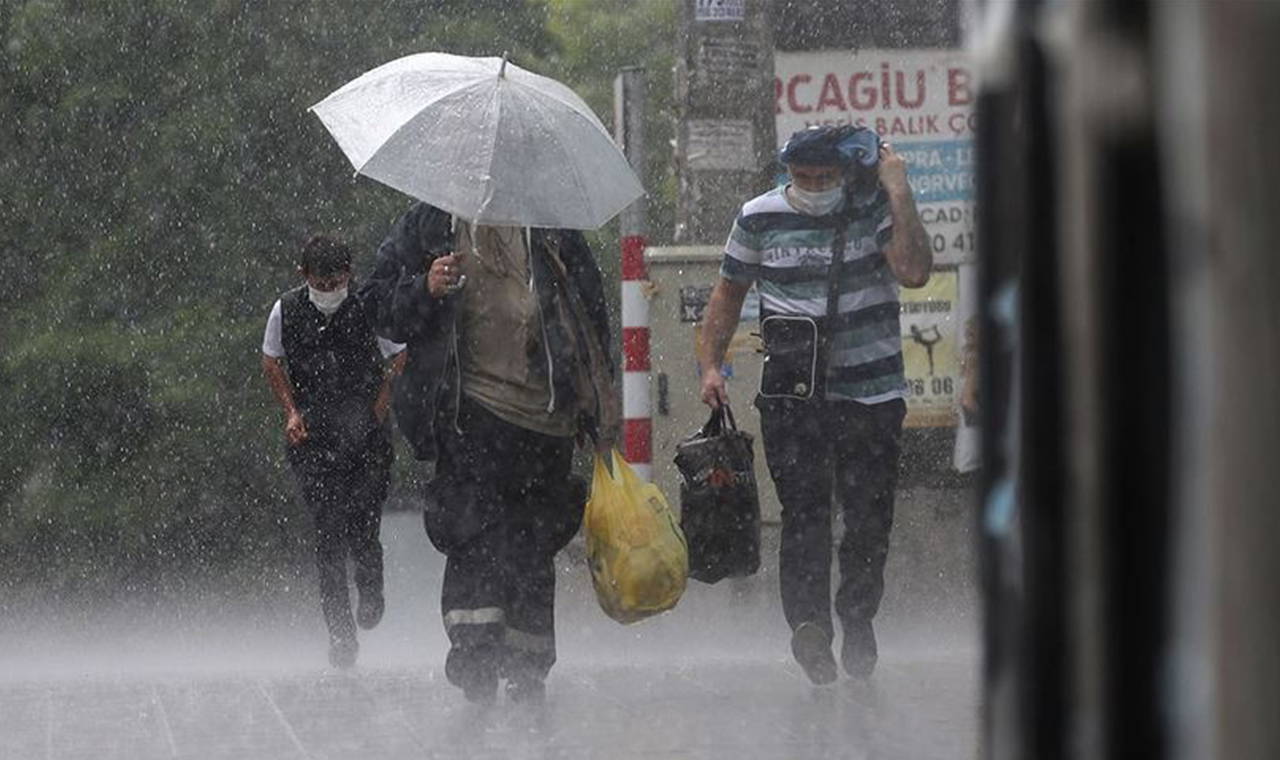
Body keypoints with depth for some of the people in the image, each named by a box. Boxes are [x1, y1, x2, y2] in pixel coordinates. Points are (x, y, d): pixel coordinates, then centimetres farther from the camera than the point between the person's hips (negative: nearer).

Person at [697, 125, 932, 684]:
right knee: (803, 508, -12)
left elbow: (914, 272, -16)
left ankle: (857, 617, 23)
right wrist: (710, 364, 9)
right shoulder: (760, 218, 5)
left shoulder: (876, 210, 0)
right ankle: (808, 625, -20)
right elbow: (730, 290, 17)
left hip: (871, 392, 0)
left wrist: (899, 194, -16)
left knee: (869, 514, 3)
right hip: (791, 395, 0)